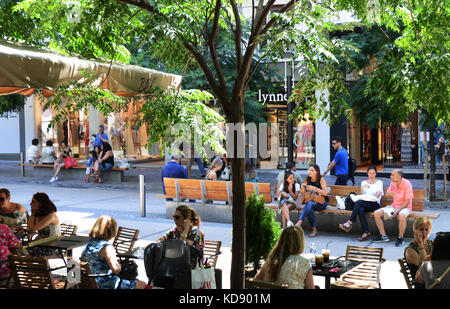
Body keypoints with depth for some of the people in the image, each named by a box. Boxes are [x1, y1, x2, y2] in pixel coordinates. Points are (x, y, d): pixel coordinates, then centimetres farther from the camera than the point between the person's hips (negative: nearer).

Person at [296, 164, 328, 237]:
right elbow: (304, 195, 7)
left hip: (322, 202, -3)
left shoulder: (321, 179, -7)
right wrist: (303, 188, -14)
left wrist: (314, 188, -27)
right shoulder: (307, 180, 5)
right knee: (309, 208, -33)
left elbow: (325, 193, -17)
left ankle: (299, 222, -43)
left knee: (309, 204, -35)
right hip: (311, 201, 4)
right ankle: (314, 230, -24)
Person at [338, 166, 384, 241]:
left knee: (359, 202, -33)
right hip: (364, 204, 3)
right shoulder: (364, 182, 22)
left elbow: (377, 195, -2)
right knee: (361, 209, -36)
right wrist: (362, 188, -8)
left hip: (375, 204, -3)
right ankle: (366, 232, -39)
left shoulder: (379, 182, 12)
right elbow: (362, 194, 11)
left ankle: (350, 223, -40)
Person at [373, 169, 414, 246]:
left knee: (401, 216, -41)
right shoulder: (393, 183, 2)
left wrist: (398, 211, -26)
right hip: (393, 206, 7)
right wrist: (389, 194, -12)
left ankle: (400, 238, -21)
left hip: (404, 207, -6)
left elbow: (407, 202, -18)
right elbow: (387, 195, 14)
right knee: (376, 213, -10)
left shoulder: (406, 184, -16)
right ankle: (383, 236, 0)